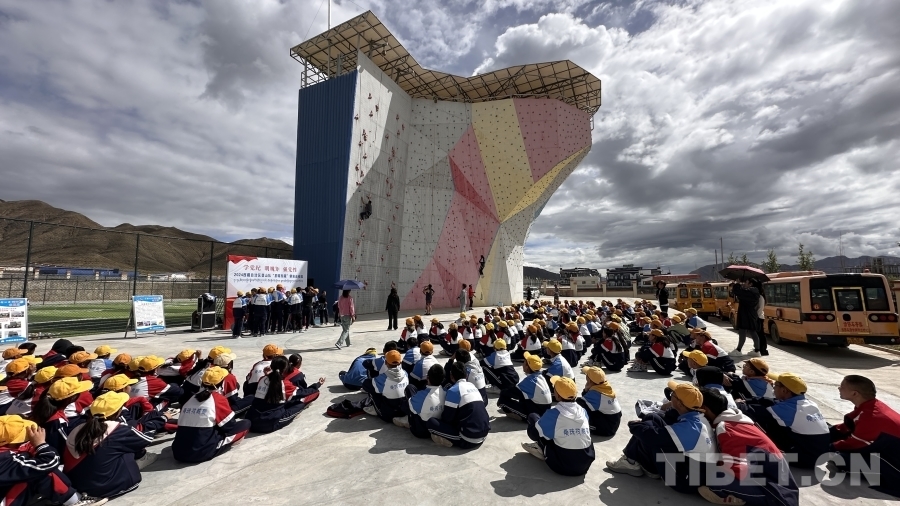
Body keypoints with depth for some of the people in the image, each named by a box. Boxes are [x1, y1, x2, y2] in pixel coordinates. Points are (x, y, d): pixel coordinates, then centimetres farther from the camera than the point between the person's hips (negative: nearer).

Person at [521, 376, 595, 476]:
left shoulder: (554, 413, -17)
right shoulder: (583, 410, -1)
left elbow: (534, 432, -6)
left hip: (563, 466, -5)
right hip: (586, 464, 5)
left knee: (533, 417, 4)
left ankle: (543, 450, 14)